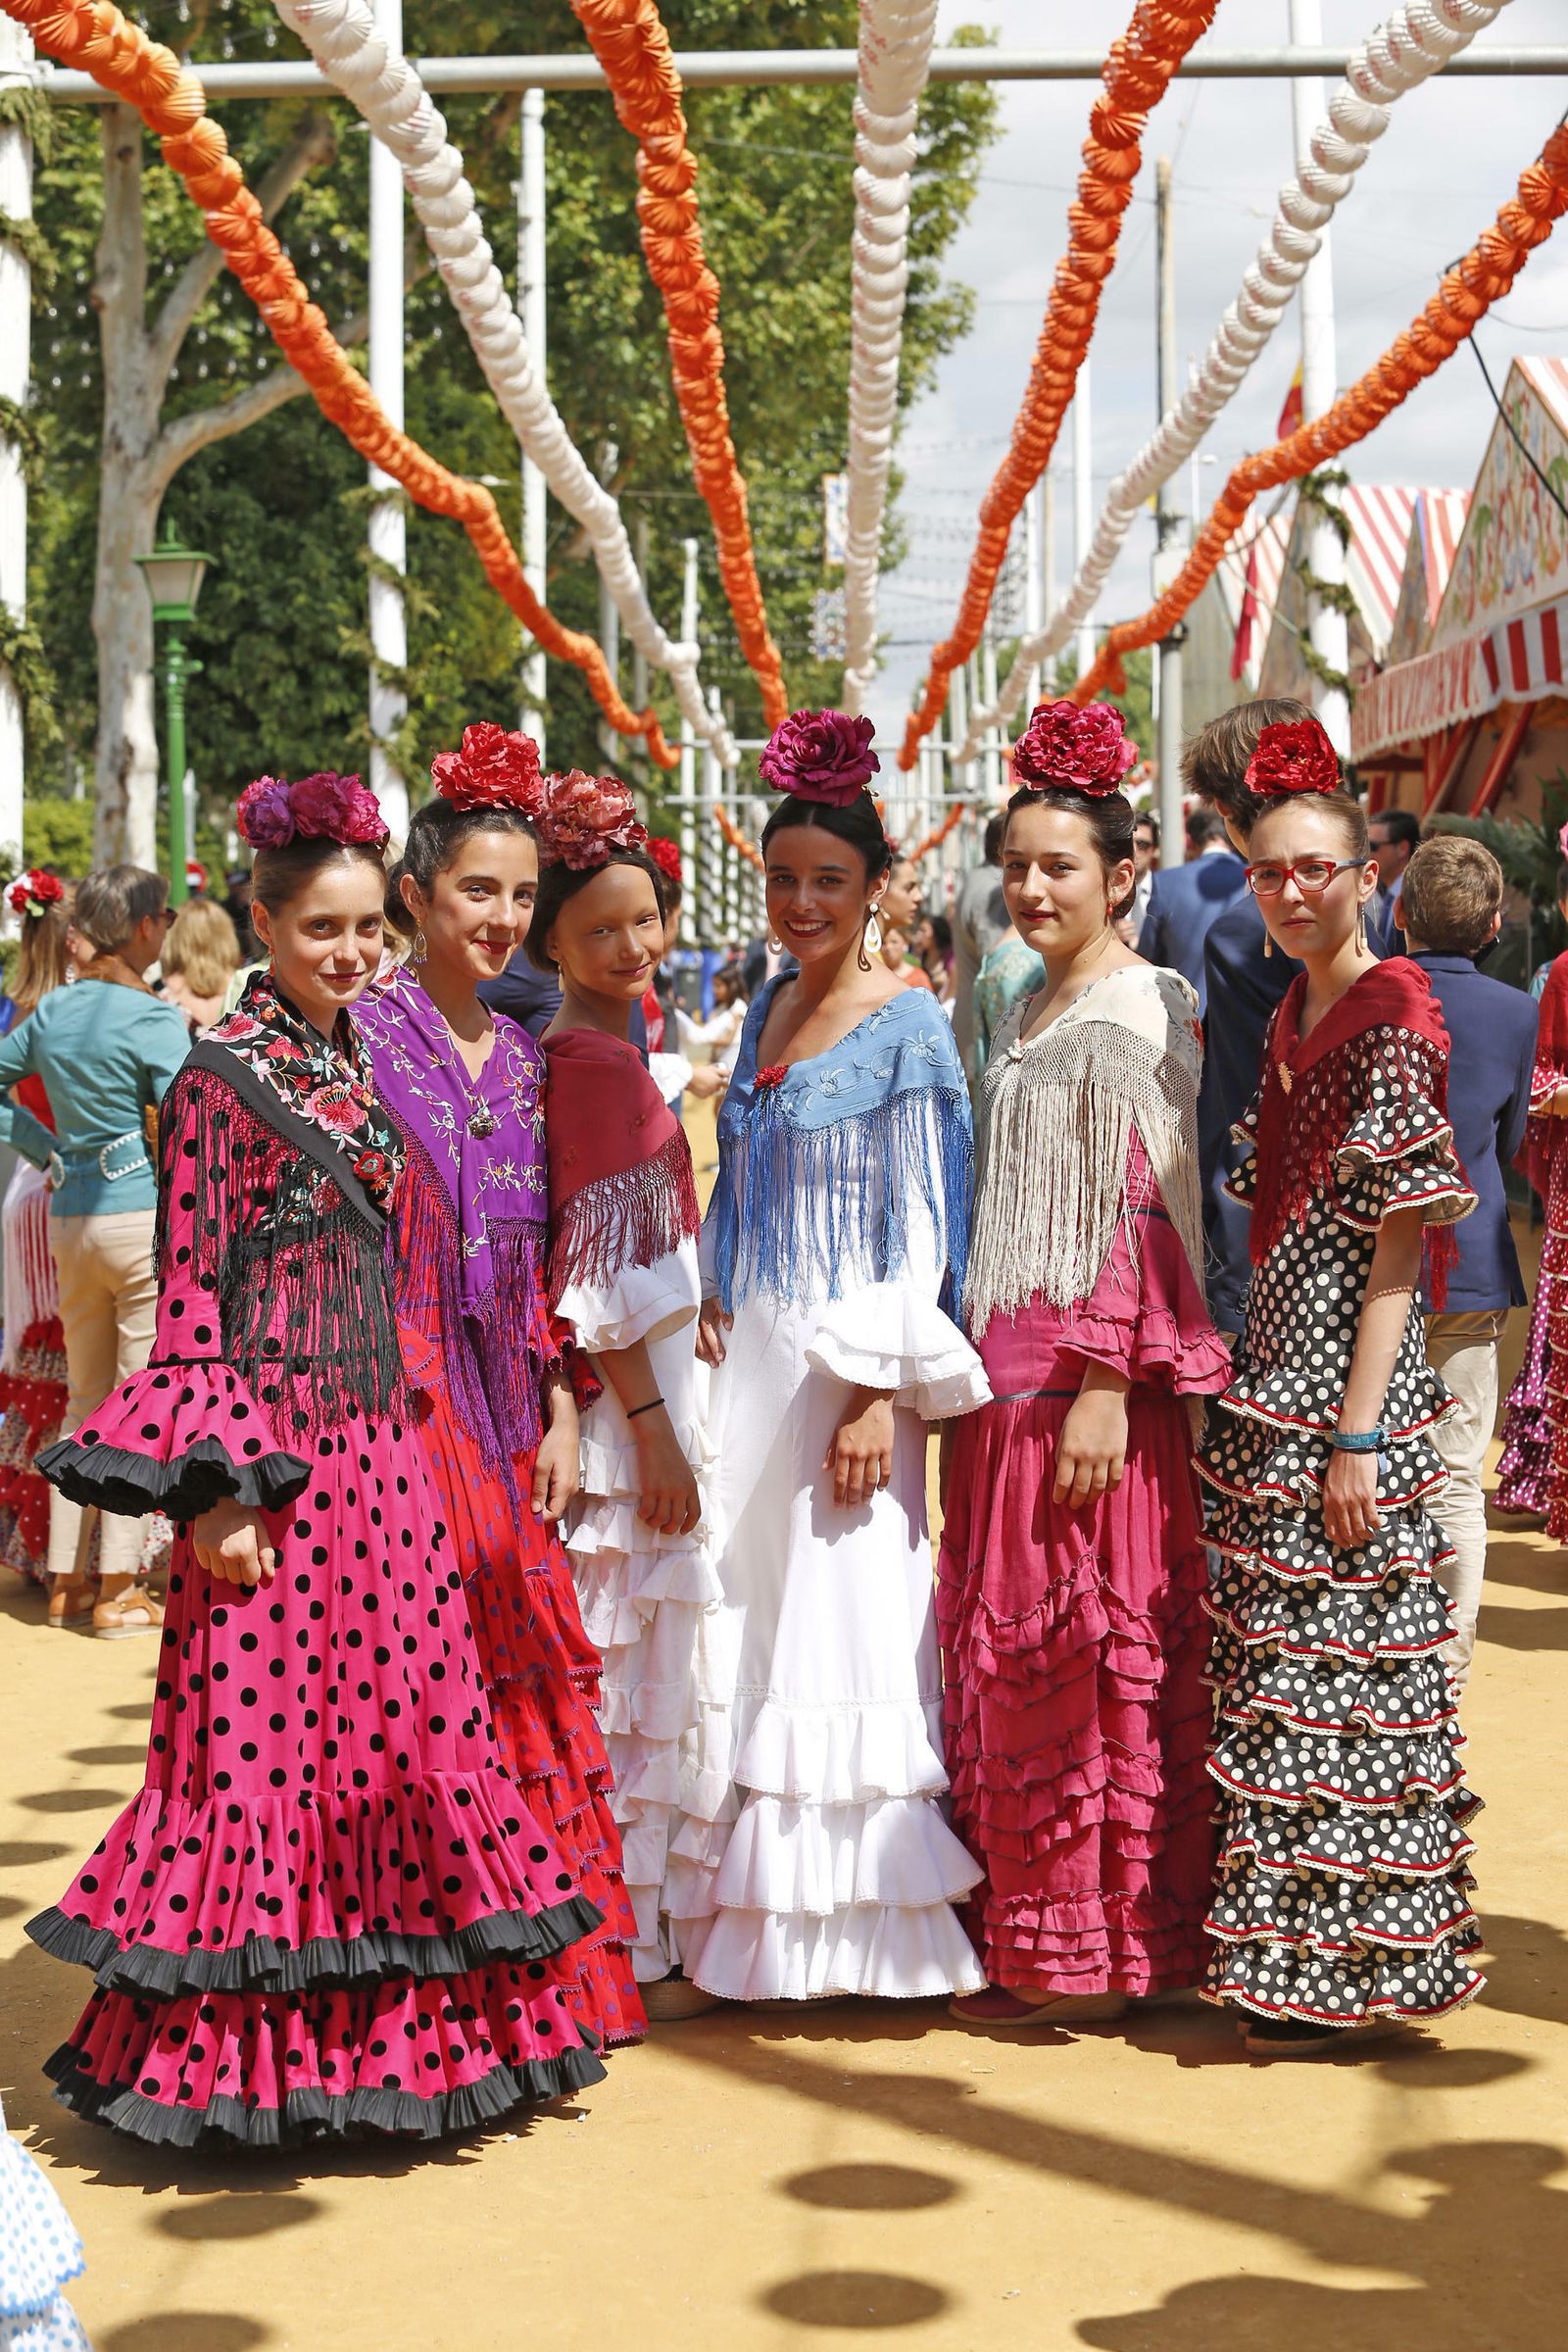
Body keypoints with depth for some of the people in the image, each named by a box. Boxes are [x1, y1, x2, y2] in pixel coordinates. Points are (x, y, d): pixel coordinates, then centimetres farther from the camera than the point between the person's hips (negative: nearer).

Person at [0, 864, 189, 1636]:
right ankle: (118, 1589, 2)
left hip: (71, 1218, 7)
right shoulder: (154, 1020, -12)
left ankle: (67, 1580, 19)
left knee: (85, 1400, 15)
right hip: (145, 1216, -7)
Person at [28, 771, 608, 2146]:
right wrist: (213, 1481, -16)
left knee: (404, 1724, 7)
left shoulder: (366, 1067, 13)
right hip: (271, 1450, -7)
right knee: (263, 1736, -3)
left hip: (378, 1449, 7)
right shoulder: (225, 1078, -7)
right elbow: (190, 1289, -10)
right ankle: (248, 2051, 9)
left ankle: (388, 2022, 18)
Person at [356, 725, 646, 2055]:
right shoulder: (363, 1032, -6)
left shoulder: (522, 1059, 14)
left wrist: (558, 1410, 10)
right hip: (398, 1390, -6)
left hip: (501, 1398, 6)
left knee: (522, 1675, 8)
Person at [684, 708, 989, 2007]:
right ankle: (754, 1905, 20)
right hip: (753, 1360, 7)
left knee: (840, 1622, -2)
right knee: (750, 1611, 9)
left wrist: (876, 1394, -16)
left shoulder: (907, 1025, -8)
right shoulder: (772, 1009, 12)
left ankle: (848, 1921, 10)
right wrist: (721, 1311, 10)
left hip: (847, 1363, -7)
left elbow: (920, 1230, -11)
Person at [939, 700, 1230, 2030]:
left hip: (1091, 1382, -8)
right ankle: (1028, 1941, 21)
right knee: (1006, 1657, 11)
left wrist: (1107, 1385, -20)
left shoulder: (1139, 1012, -10)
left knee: (1088, 1655, -2)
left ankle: (1101, 1953, 9)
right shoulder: (1028, 1017, 15)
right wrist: (979, 1383, 16)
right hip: (1008, 1378, 8)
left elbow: (1144, 1212, -16)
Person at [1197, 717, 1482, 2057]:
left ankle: (1336, 1977, 9)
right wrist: (1254, 1390, 15)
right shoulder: (1291, 1018, 13)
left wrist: (1358, 1435, -19)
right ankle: (1283, 1957, 23)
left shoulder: (1395, 1019, -12)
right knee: (1272, 1676, 13)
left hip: (1348, 1394, -8)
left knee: (1332, 1682, -2)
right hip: (1273, 1391, 8)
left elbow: (1398, 1246, -16)